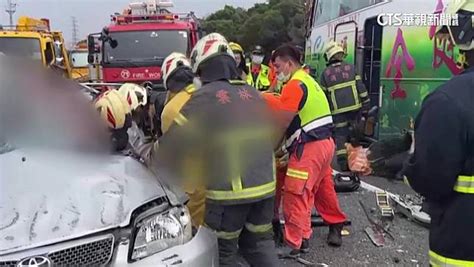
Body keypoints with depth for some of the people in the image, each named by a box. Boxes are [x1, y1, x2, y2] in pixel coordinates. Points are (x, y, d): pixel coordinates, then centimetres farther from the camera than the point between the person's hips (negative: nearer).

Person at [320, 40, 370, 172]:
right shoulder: (351, 68, 2)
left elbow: (323, 96, 3)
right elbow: (361, 89, -1)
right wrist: (365, 107, 5)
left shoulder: (325, 74, 1)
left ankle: (344, 165, 4)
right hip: (355, 109, 1)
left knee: (340, 137, 5)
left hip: (338, 113, -1)